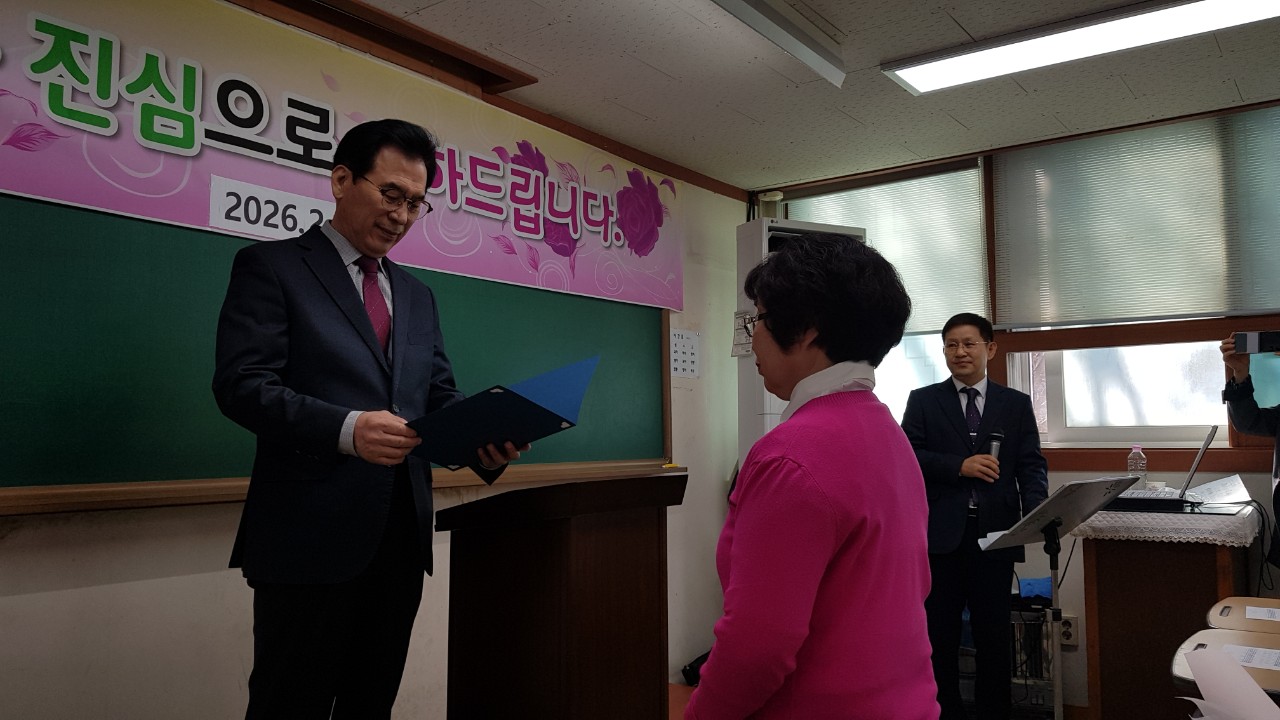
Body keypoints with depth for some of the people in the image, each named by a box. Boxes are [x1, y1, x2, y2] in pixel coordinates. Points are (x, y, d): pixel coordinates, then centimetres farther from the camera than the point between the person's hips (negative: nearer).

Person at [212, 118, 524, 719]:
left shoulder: (418, 296, 18)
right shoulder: (271, 267, -1)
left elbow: (440, 397, 14)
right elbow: (241, 383, -12)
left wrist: (483, 436, -9)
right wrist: (347, 429, -27)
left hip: (401, 536, 6)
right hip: (310, 536, -6)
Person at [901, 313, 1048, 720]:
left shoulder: (1016, 404, 10)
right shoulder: (923, 400, 7)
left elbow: (1032, 464, 4)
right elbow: (907, 454, -3)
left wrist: (1035, 510, -14)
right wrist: (960, 466, -16)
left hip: (995, 531, 1)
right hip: (940, 533, -1)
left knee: (995, 633, 7)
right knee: (940, 634, 8)